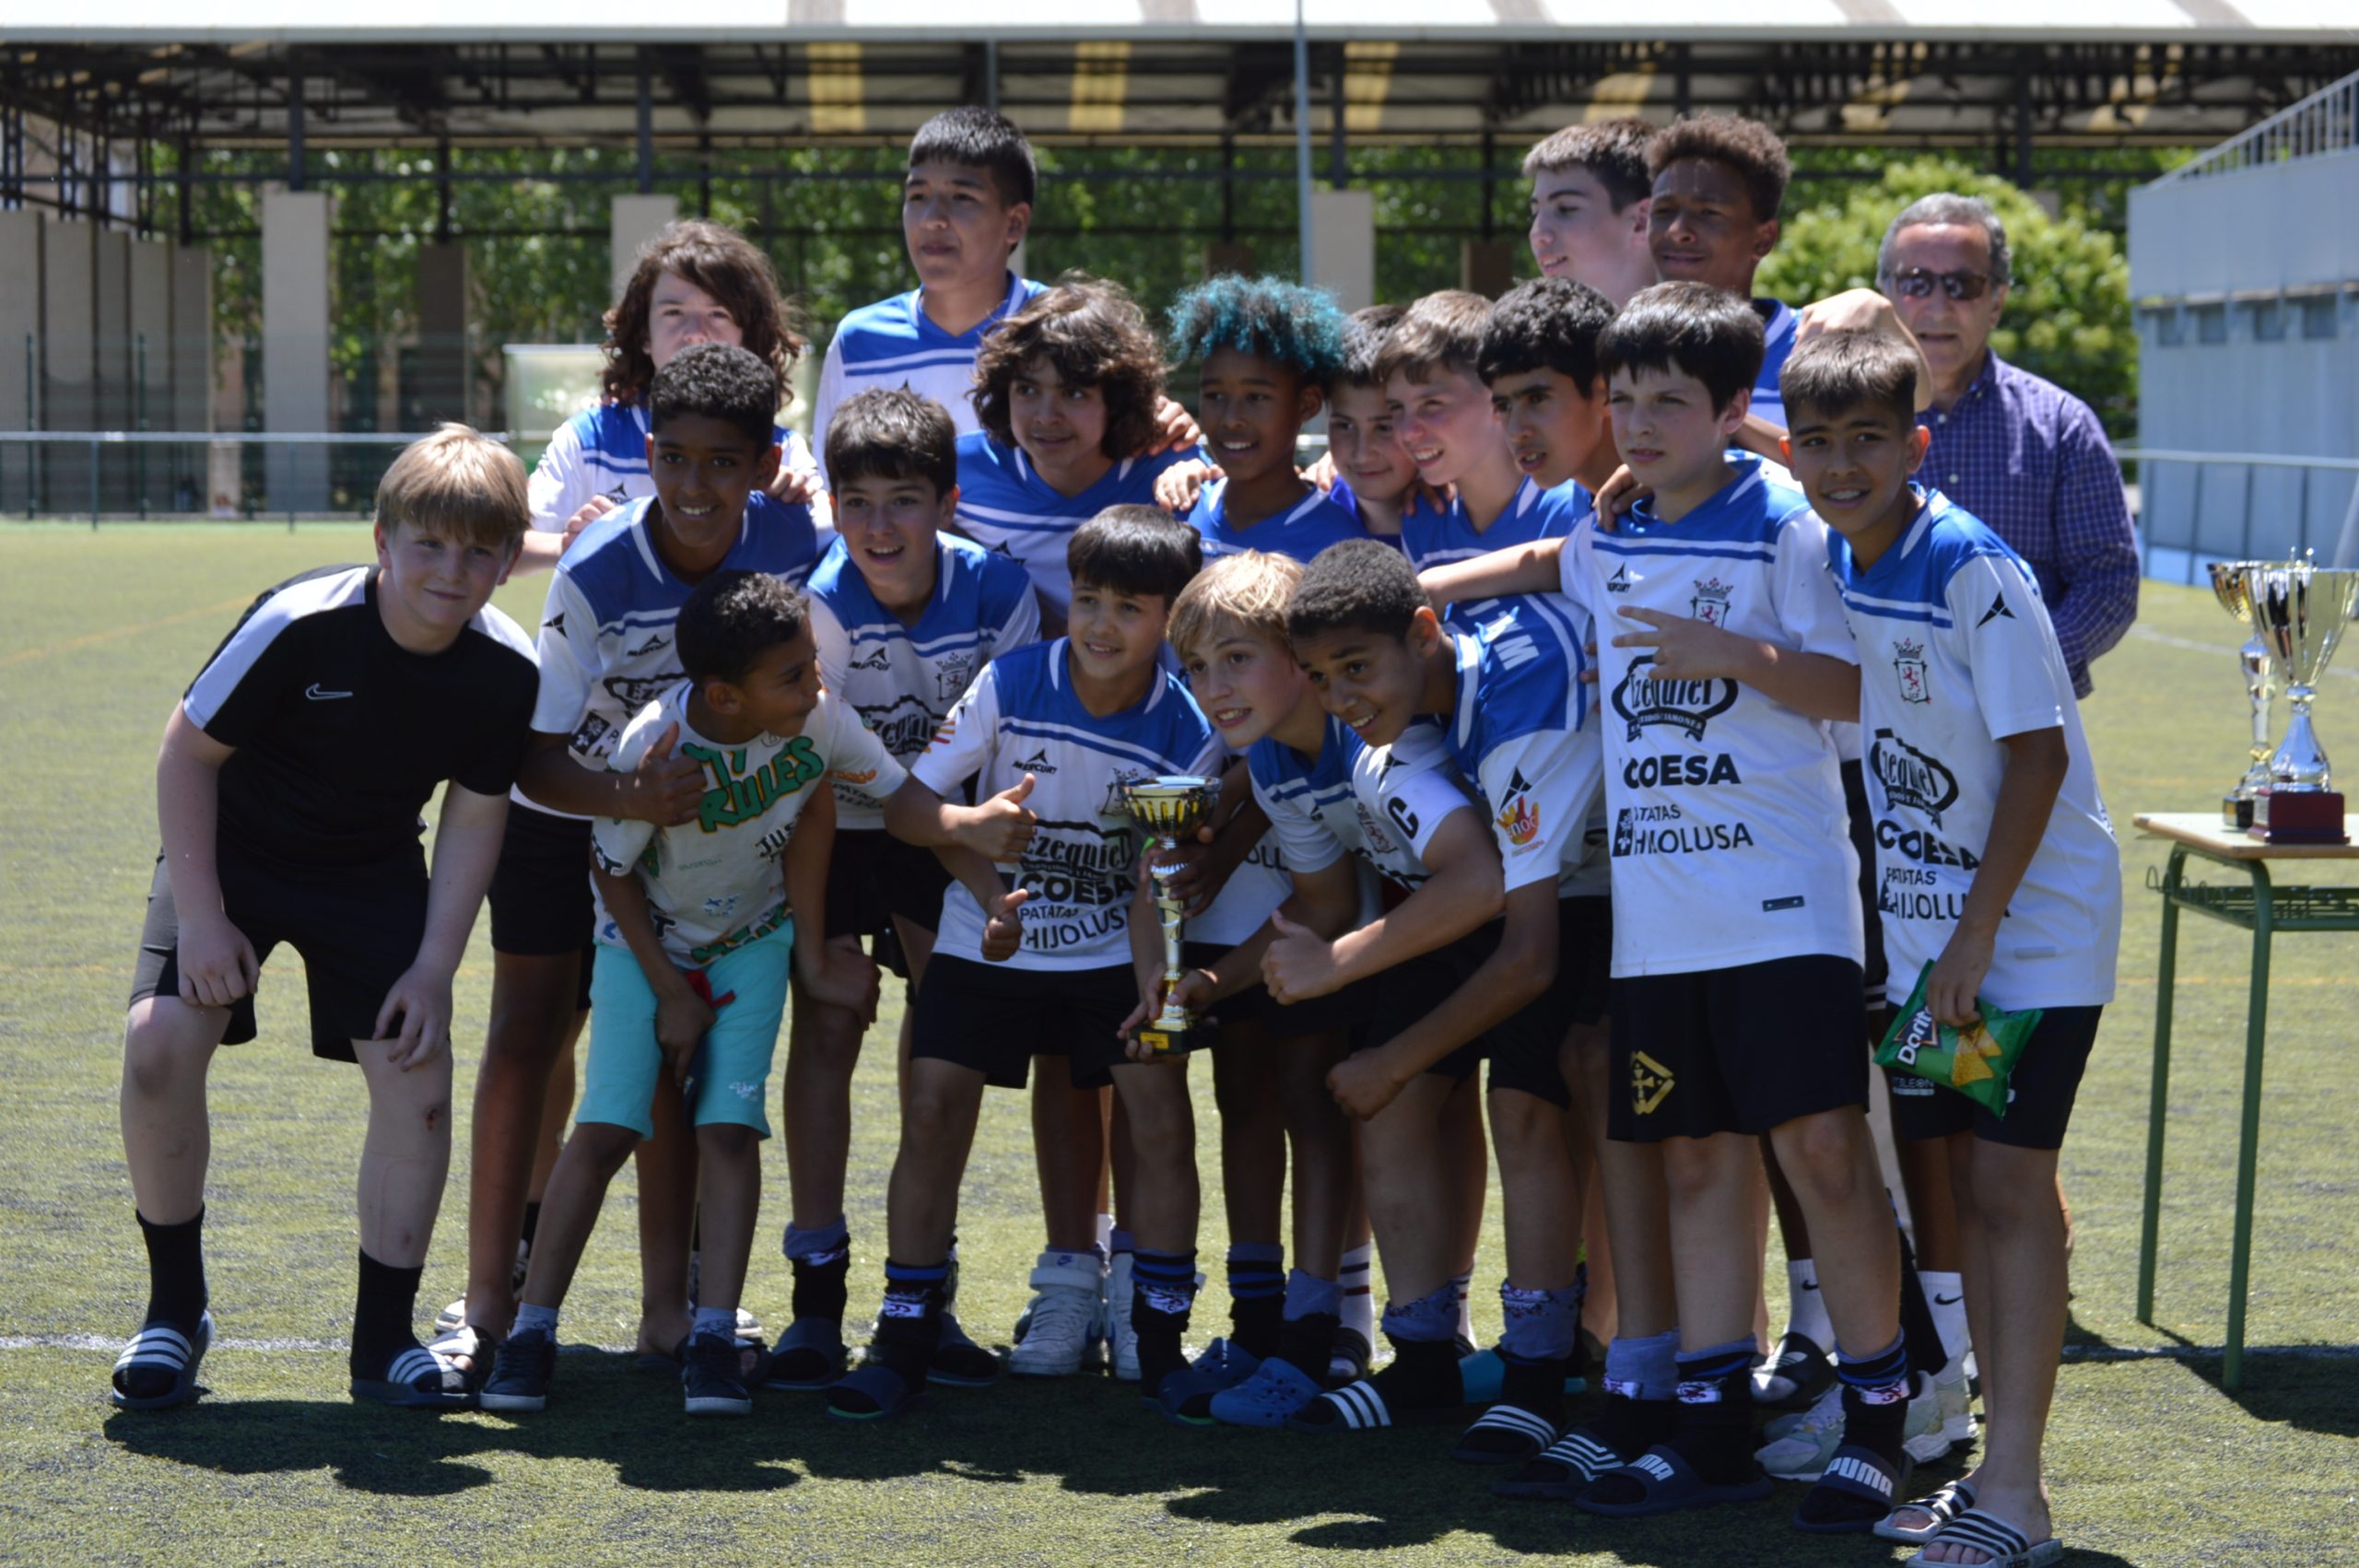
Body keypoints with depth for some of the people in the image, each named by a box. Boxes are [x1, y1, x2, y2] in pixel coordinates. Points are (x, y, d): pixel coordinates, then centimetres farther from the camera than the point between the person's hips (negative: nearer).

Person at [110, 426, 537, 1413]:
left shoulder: (506, 672, -18)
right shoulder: (300, 625, -28)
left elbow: (473, 819, -4)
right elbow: (187, 750, -16)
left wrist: (434, 968, -10)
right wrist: (198, 916, -18)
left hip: (372, 874, 2)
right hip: (232, 850, -2)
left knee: (418, 1078, -13)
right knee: (160, 1042, -21)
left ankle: (384, 1339, 4)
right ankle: (173, 1310, -1)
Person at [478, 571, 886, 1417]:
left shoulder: (817, 720, -26)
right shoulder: (652, 744, -33)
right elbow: (612, 871, -16)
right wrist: (670, 993, -9)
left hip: (752, 941, 2)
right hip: (647, 942, -2)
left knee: (729, 1127, -11)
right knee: (605, 1129, -10)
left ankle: (714, 1339, -8)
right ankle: (532, 1331, -1)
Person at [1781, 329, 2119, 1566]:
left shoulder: (1976, 571, -19)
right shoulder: (1827, 565, 1)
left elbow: (2037, 757, -19)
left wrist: (1976, 936, -19)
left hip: (2035, 923, -7)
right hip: (1921, 927, 7)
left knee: (2009, 1182, -7)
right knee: (1966, 1176, 10)